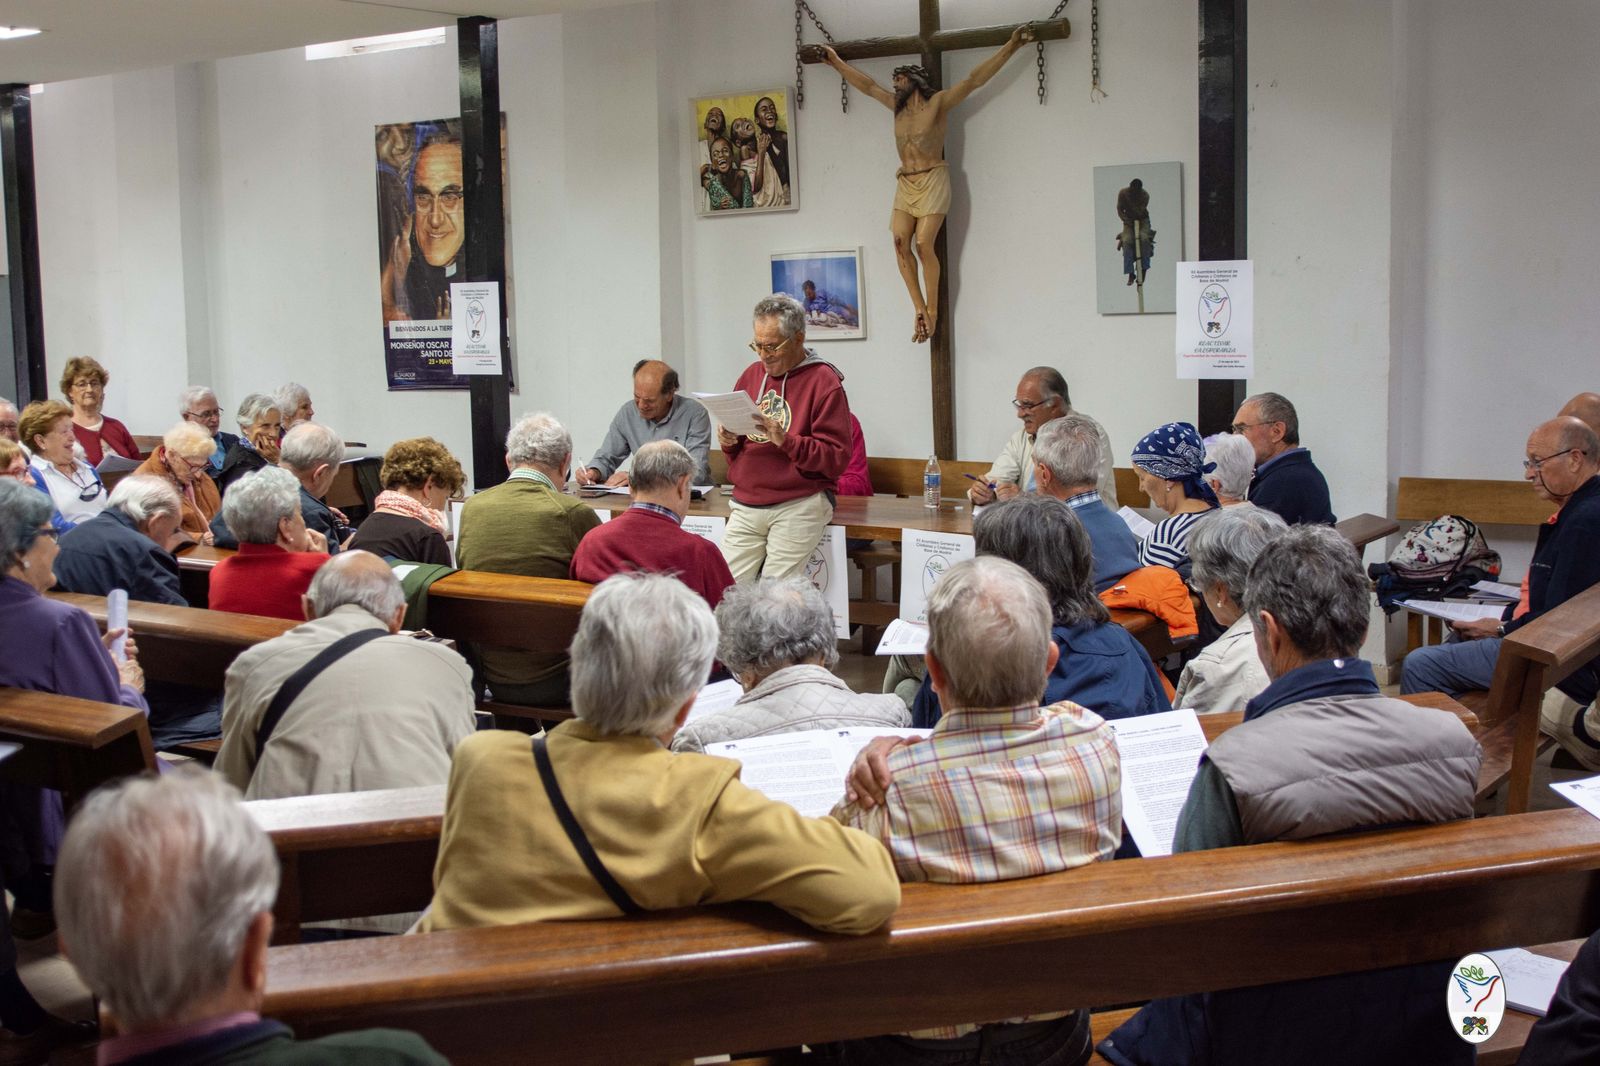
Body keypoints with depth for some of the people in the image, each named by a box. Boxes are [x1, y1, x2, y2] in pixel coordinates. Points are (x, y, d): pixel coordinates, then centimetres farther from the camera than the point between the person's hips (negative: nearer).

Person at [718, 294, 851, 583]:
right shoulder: (752, 374, 15)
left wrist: (785, 441, -21)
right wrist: (729, 441, 0)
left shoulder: (824, 382, -4)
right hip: (746, 505, 6)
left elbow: (837, 458, -12)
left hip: (800, 504, -5)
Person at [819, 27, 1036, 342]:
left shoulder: (939, 102, -2)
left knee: (923, 245, -15)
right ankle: (920, 309, -5)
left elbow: (975, 79, -7)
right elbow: (867, 84, 25)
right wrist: (837, 62, 31)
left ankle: (933, 311, -6)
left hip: (932, 181, -6)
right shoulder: (897, 106, 16)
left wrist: (1011, 46, -12)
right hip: (905, 184, 6)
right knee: (901, 244, -7)